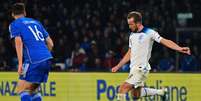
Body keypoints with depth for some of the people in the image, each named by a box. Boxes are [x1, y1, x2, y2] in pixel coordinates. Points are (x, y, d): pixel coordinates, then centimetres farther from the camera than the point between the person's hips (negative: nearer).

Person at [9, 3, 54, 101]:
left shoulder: (14, 25, 8)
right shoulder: (36, 22, 25)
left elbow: (19, 42, -9)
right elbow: (50, 43, 22)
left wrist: (20, 63, -14)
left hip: (34, 61, -6)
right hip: (47, 59, 6)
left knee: (21, 89, -1)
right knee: (33, 90, 18)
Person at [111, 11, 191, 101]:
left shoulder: (149, 33, -10)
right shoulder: (132, 35, 12)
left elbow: (165, 41, -18)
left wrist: (179, 48, -32)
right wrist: (118, 66, 21)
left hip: (141, 69, -8)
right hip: (133, 68, 8)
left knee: (123, 88, -18)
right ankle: (161, 92, 28)